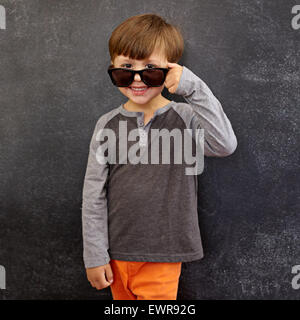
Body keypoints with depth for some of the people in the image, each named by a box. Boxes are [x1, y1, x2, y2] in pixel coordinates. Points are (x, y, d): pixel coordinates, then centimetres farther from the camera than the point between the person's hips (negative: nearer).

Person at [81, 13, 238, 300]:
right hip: (116, 254, 3)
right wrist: (95, 255, -1)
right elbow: (94, 194, 0)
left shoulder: (185, 118, -7)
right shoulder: (108, 124, -2)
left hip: (163, 257, -2)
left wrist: (194, 88, -26)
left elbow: (225, 145, -26)